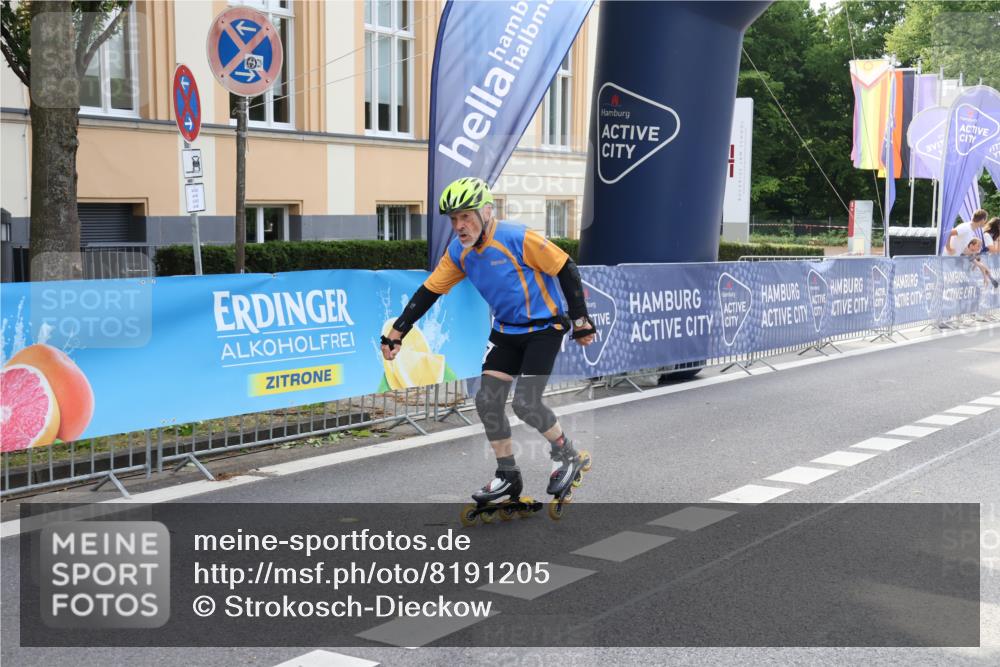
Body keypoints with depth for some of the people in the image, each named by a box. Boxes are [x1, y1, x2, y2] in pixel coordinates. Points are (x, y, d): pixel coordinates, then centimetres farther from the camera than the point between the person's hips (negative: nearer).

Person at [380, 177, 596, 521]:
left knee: (526, 404, -14)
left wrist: (581, 321, -13)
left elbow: (566, 270, -17)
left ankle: (568, 456, 11)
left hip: (544, 327, -6)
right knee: (487, 401, -2)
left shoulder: (518, 238, -24)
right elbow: (428, 292, 0)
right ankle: (508, 480, 12)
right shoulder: (458, 252, -5)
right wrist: (396, 333, -4)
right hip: (506, 330, 7)